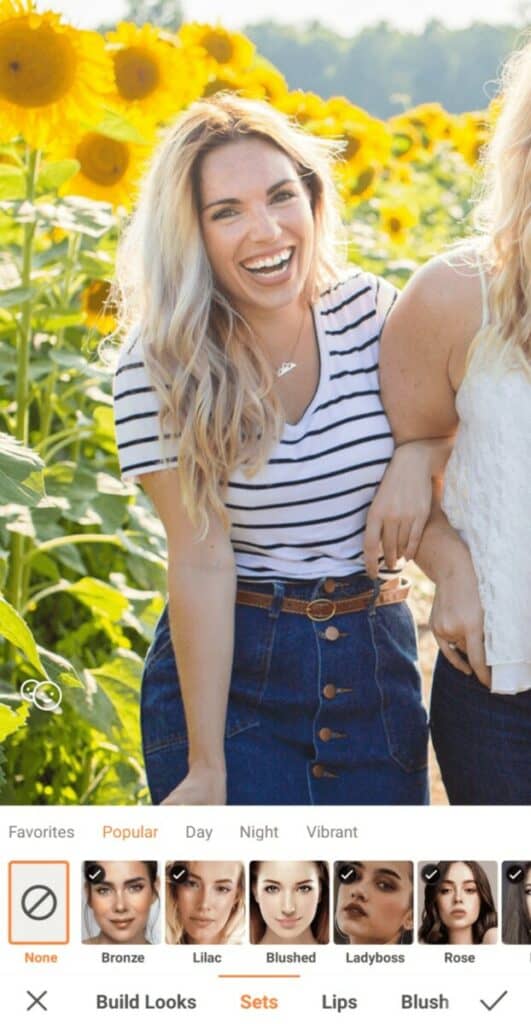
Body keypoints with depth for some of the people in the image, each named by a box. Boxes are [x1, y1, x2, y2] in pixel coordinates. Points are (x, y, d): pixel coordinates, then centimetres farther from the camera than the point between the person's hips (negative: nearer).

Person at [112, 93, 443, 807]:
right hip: (224, 667, -3)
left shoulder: (371, 310, -3)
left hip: (375, 666, 3)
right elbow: (201, 561, -15)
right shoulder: (161, 366, -12)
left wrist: (421, 456, -14)